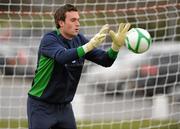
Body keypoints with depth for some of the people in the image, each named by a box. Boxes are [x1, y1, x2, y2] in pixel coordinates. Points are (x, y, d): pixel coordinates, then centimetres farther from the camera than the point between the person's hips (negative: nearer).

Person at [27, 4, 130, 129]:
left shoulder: (79, 40, 1)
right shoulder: (49, 39, -16)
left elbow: (105, 61, -4)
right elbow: (62, 56, -37)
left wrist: (116, 45, -24)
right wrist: (89, 46, -48)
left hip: (64, 106, 6)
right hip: (41, 106, -6)